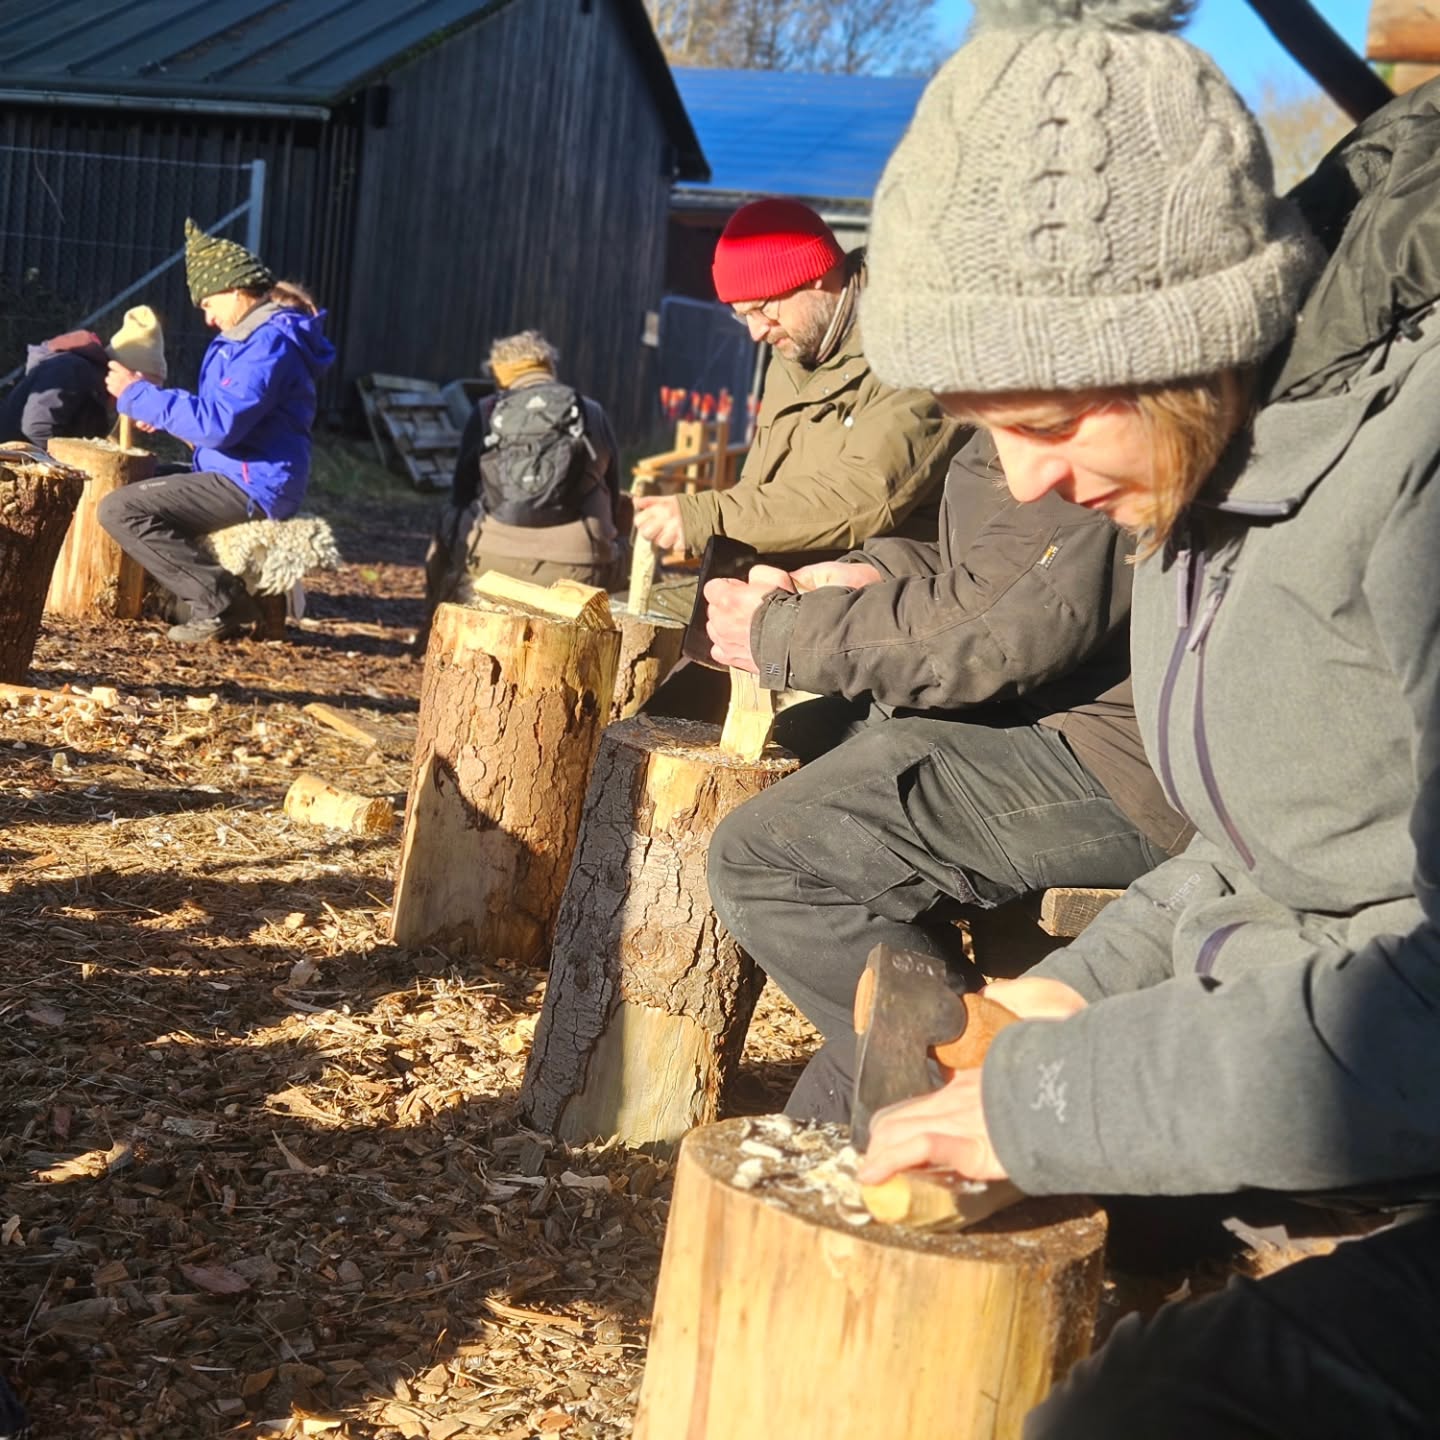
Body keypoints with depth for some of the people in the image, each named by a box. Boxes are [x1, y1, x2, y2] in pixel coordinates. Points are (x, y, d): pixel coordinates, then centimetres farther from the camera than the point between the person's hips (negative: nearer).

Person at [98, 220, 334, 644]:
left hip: (252, 485, -11)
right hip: (240, 478, 11)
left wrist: (139, 394, -17)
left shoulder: (270, 343, -18)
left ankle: (222, 601, -14)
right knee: (136, 488, 28)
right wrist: (160, 411, 8)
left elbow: (218, 424, -26)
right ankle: (220, 596, 10)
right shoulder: (252, 335, 16)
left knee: (119, 510, -19)